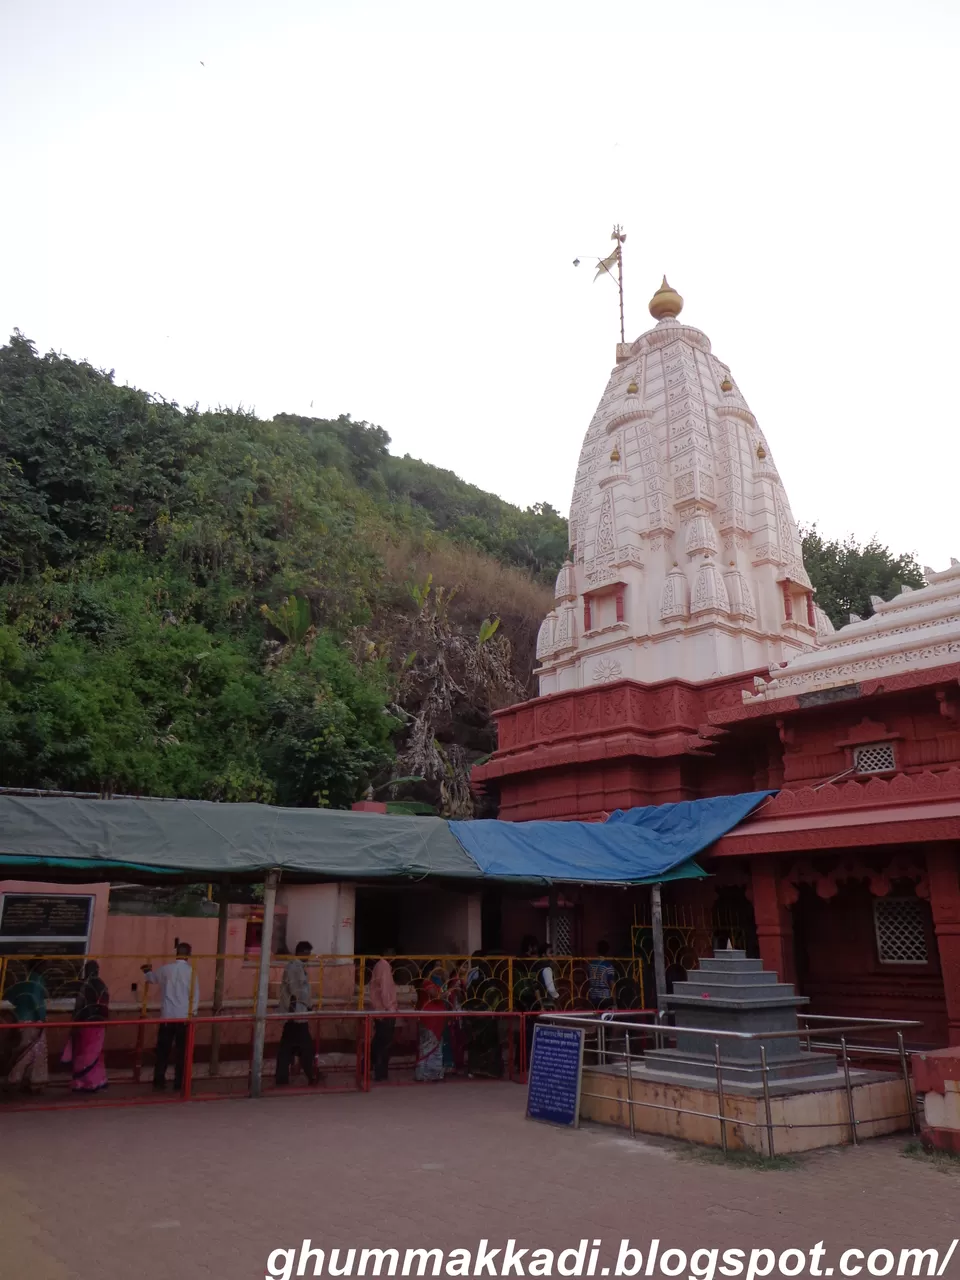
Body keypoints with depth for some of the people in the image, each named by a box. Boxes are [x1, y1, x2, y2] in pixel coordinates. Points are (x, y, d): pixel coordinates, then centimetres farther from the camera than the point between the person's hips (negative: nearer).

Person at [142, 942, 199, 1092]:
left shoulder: (165, 969, 0)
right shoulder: (190, 970, -6)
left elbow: (151, 978, 21)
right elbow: (195, 993, -6)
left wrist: (147, 970, 44)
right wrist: (192, 1012, 6)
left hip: (167, 1016, 2)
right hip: (184, 1017, -2)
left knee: (163, 1050, 11)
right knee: (181, 1051, 7)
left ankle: (159, 1081, 13)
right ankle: (179, 1083, 9)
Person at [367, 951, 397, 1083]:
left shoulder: (379, 965, 12)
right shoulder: (385, 966, -16)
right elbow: (385, 990, -22)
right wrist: (390, 1008, -19)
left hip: (379, 1011, 9)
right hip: (385, 1012, -9)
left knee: (379, 1042, 17)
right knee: (385, 1044, 0)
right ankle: (380, 1075, 6)